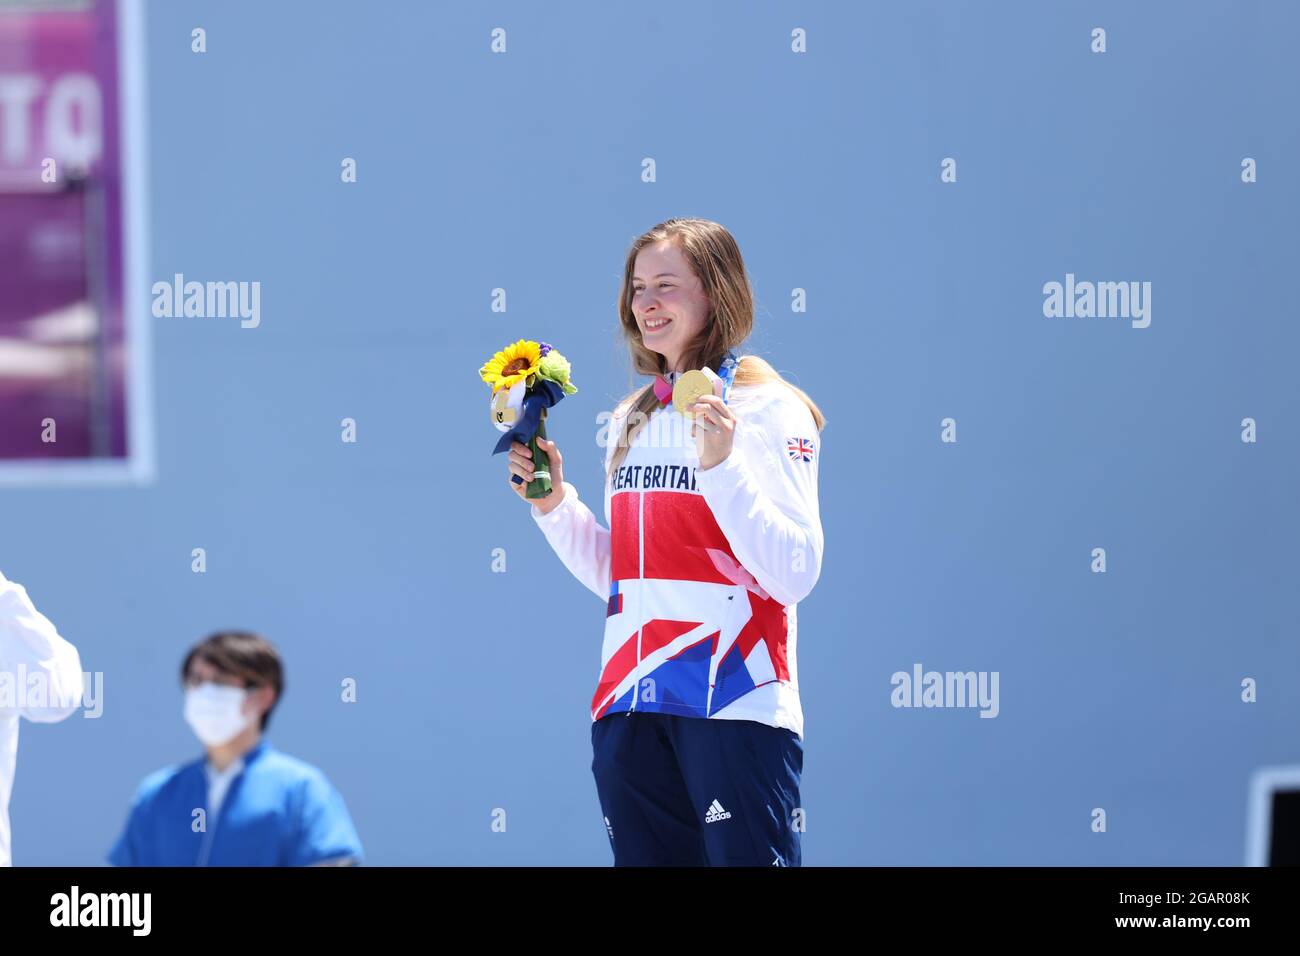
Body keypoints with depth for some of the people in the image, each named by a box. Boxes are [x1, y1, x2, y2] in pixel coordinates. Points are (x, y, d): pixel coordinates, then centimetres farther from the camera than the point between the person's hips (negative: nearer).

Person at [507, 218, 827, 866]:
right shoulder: (633, 420, 16)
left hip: (733, 703, -7)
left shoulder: (766, 408, -4)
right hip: (630, 704, 7)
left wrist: (721, 465, -21)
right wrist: (553, 502, 7)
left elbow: (795, 575, -13)